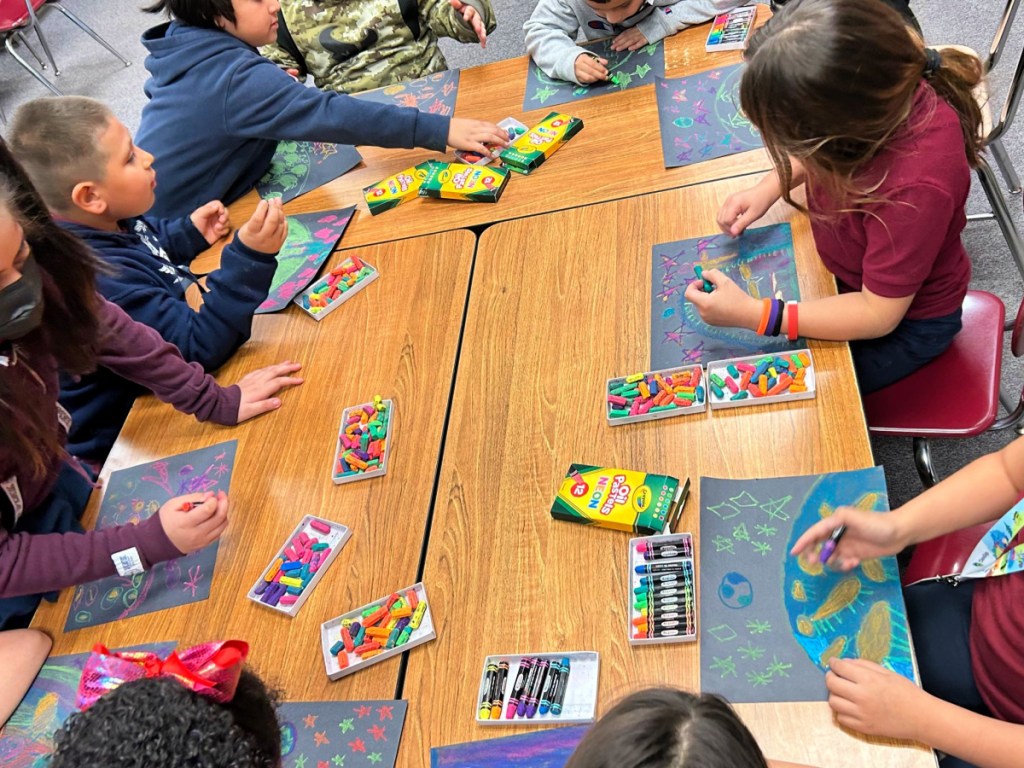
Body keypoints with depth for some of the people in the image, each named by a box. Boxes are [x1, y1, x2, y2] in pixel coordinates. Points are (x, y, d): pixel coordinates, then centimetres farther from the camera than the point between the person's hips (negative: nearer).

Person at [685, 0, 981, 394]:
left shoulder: (915, 186, -44)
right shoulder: (875, 74, -25)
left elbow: (878, 314, -29)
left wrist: (752, 314, -32)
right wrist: (767, 189, -14)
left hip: (904, 318, -6)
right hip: (850, 267, 6)